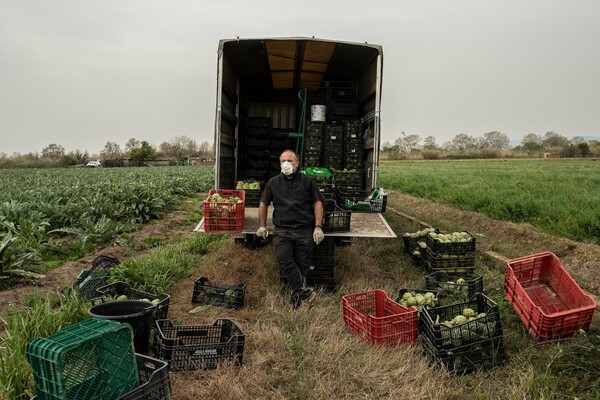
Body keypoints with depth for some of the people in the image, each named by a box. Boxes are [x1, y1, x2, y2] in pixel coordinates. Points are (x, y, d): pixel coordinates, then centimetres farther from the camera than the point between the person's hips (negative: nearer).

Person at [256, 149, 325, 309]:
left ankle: (297, 296, 11)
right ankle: (304, 290, -18)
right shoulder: (273, 183, 11)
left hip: (305, 230, -1)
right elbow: (263, 204, 20)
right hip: (282, 230, 1)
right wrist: (262, 226, 16)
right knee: (283, 258, -22)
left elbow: (318, 203, 6)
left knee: (303, 265, -2)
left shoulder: (308, 181, 6)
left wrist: (318, 227, -3)